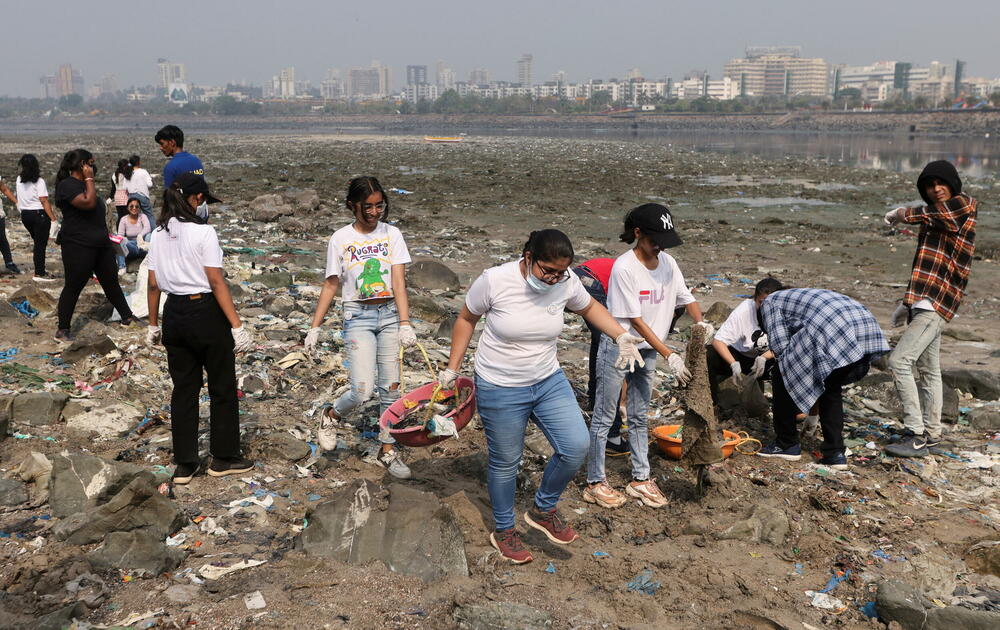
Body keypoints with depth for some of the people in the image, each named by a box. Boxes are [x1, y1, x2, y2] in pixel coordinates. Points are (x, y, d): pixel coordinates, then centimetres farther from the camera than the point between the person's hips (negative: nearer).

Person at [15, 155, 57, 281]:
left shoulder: (19, 180, 4)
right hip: (39, 214, -6)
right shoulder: (39, 181, -13)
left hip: (25, 214, 6)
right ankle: (40, 274, 3)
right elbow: (44, 201, -18)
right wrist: (53, 218, -18)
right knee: (41, 244, 1)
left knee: (37, 241, 19)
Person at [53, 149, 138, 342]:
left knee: (111, 282, 14)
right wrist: (89, 179, -18)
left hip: (101, 244, 9)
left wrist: (105, 234, 23)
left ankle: (127, 317, 24)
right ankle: (62, 330, 8)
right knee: (73, 287, -2)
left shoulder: (83, 184, 17)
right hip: (78, 246, -9)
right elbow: (88, 202, -28)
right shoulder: (67, 185, -14)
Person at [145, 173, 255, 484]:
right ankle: (224, 458, 19)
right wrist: (237, 325, -16)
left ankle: (184, 464, 18)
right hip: (205, 312, -6)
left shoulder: (158, 235, 5)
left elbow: (153, 285, 8)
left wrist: (153, 324, 18)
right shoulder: (203, 232, -13)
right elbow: (217, 283, -17)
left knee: (183, 389, 13)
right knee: (222, 388, 10)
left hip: (174, 315, 6)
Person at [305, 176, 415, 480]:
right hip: (358, 317, -2)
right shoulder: (340, 239, -1)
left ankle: (388, 450, 20)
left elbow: (399, 283, -6)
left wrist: (405, 323, -16)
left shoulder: (392, 234, 0)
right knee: (362, 390, -12)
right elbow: (330, 286, 3)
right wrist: (315, 327, 1)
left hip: (389, 315, 2)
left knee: (390, 387, 5)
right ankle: (330, 415, 20)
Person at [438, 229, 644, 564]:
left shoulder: (566, 283, -11)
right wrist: (452, 368, -2)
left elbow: (590, 307, 11)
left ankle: (543, 510, 20)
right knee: (505, 462, 7)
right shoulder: (494, 281, -20)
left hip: (549, 382, 4)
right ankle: (503, 530, 32)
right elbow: (466, 319, -3)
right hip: (500, 389, -4)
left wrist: (622, 336, -3)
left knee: (576, 447, -6)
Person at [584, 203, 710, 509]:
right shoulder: (624, 267, -22)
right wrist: (670, 355, -25)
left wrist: (701, 322, -15)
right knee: (604, 417, 4)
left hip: (647, 350, 7)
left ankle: (640, 480, 27)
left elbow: (686, 297, 8)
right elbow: (635, 320, -22)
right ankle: (595, 483, 15)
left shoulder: (668, 263, -2)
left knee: (640, 417, 16)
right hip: (618, 348, -7)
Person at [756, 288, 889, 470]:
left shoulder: (770, 302, 24)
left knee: (782, 375, 14)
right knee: (831, 387, 27)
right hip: (868, 325, 8)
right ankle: (835, 452, 21)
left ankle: (786, 444, 20)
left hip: (831, 330, -7)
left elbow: (779, 344, 9)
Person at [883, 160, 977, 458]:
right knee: (929, 369, 15)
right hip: (924, 303, 10)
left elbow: (939, 214, -26)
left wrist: (904, 214, -8)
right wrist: (908, 303, 23)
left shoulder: (965, 206, -6)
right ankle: (931, 434, 25)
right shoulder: (933, 217, 19)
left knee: (900, 360, -18)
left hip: (937, 305, -10)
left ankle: (916, 436, -16)